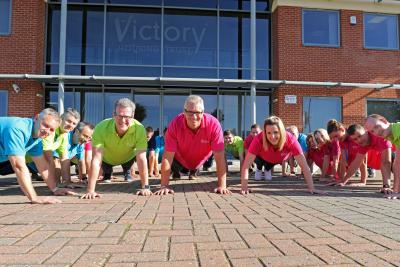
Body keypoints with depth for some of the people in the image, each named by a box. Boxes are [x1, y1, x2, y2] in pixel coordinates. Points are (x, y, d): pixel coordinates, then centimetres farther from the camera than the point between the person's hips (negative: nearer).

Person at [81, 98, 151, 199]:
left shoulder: (139, 129, -39)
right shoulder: (101, 128, -40)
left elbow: (141, 158, -37)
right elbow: (96, 159, -42)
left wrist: (145, 187, -38)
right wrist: (90, 190, -44)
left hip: (128, 157, 0)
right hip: (107, 159, 0)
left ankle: (127, 173, 33)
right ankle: (107, 174, 26)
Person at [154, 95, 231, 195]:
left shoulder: (213, 124, -34)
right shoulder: (175, 124, -33)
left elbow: (219, 156, -33)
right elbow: (168, 156, -32)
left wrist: (222, 186, -37)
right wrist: (164, 186, -34)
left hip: (203, 163, 1)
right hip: (180, 162, -1)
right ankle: (176, 172, 28)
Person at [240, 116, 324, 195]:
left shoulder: (290, 139, -43)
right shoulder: (259, 139, -46)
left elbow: (304, 165, -40)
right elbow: (246, 165, -43)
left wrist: (311, 188, -43)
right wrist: (244, 187, -49)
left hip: (280, 159, 0)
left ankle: (267, 169, 43)